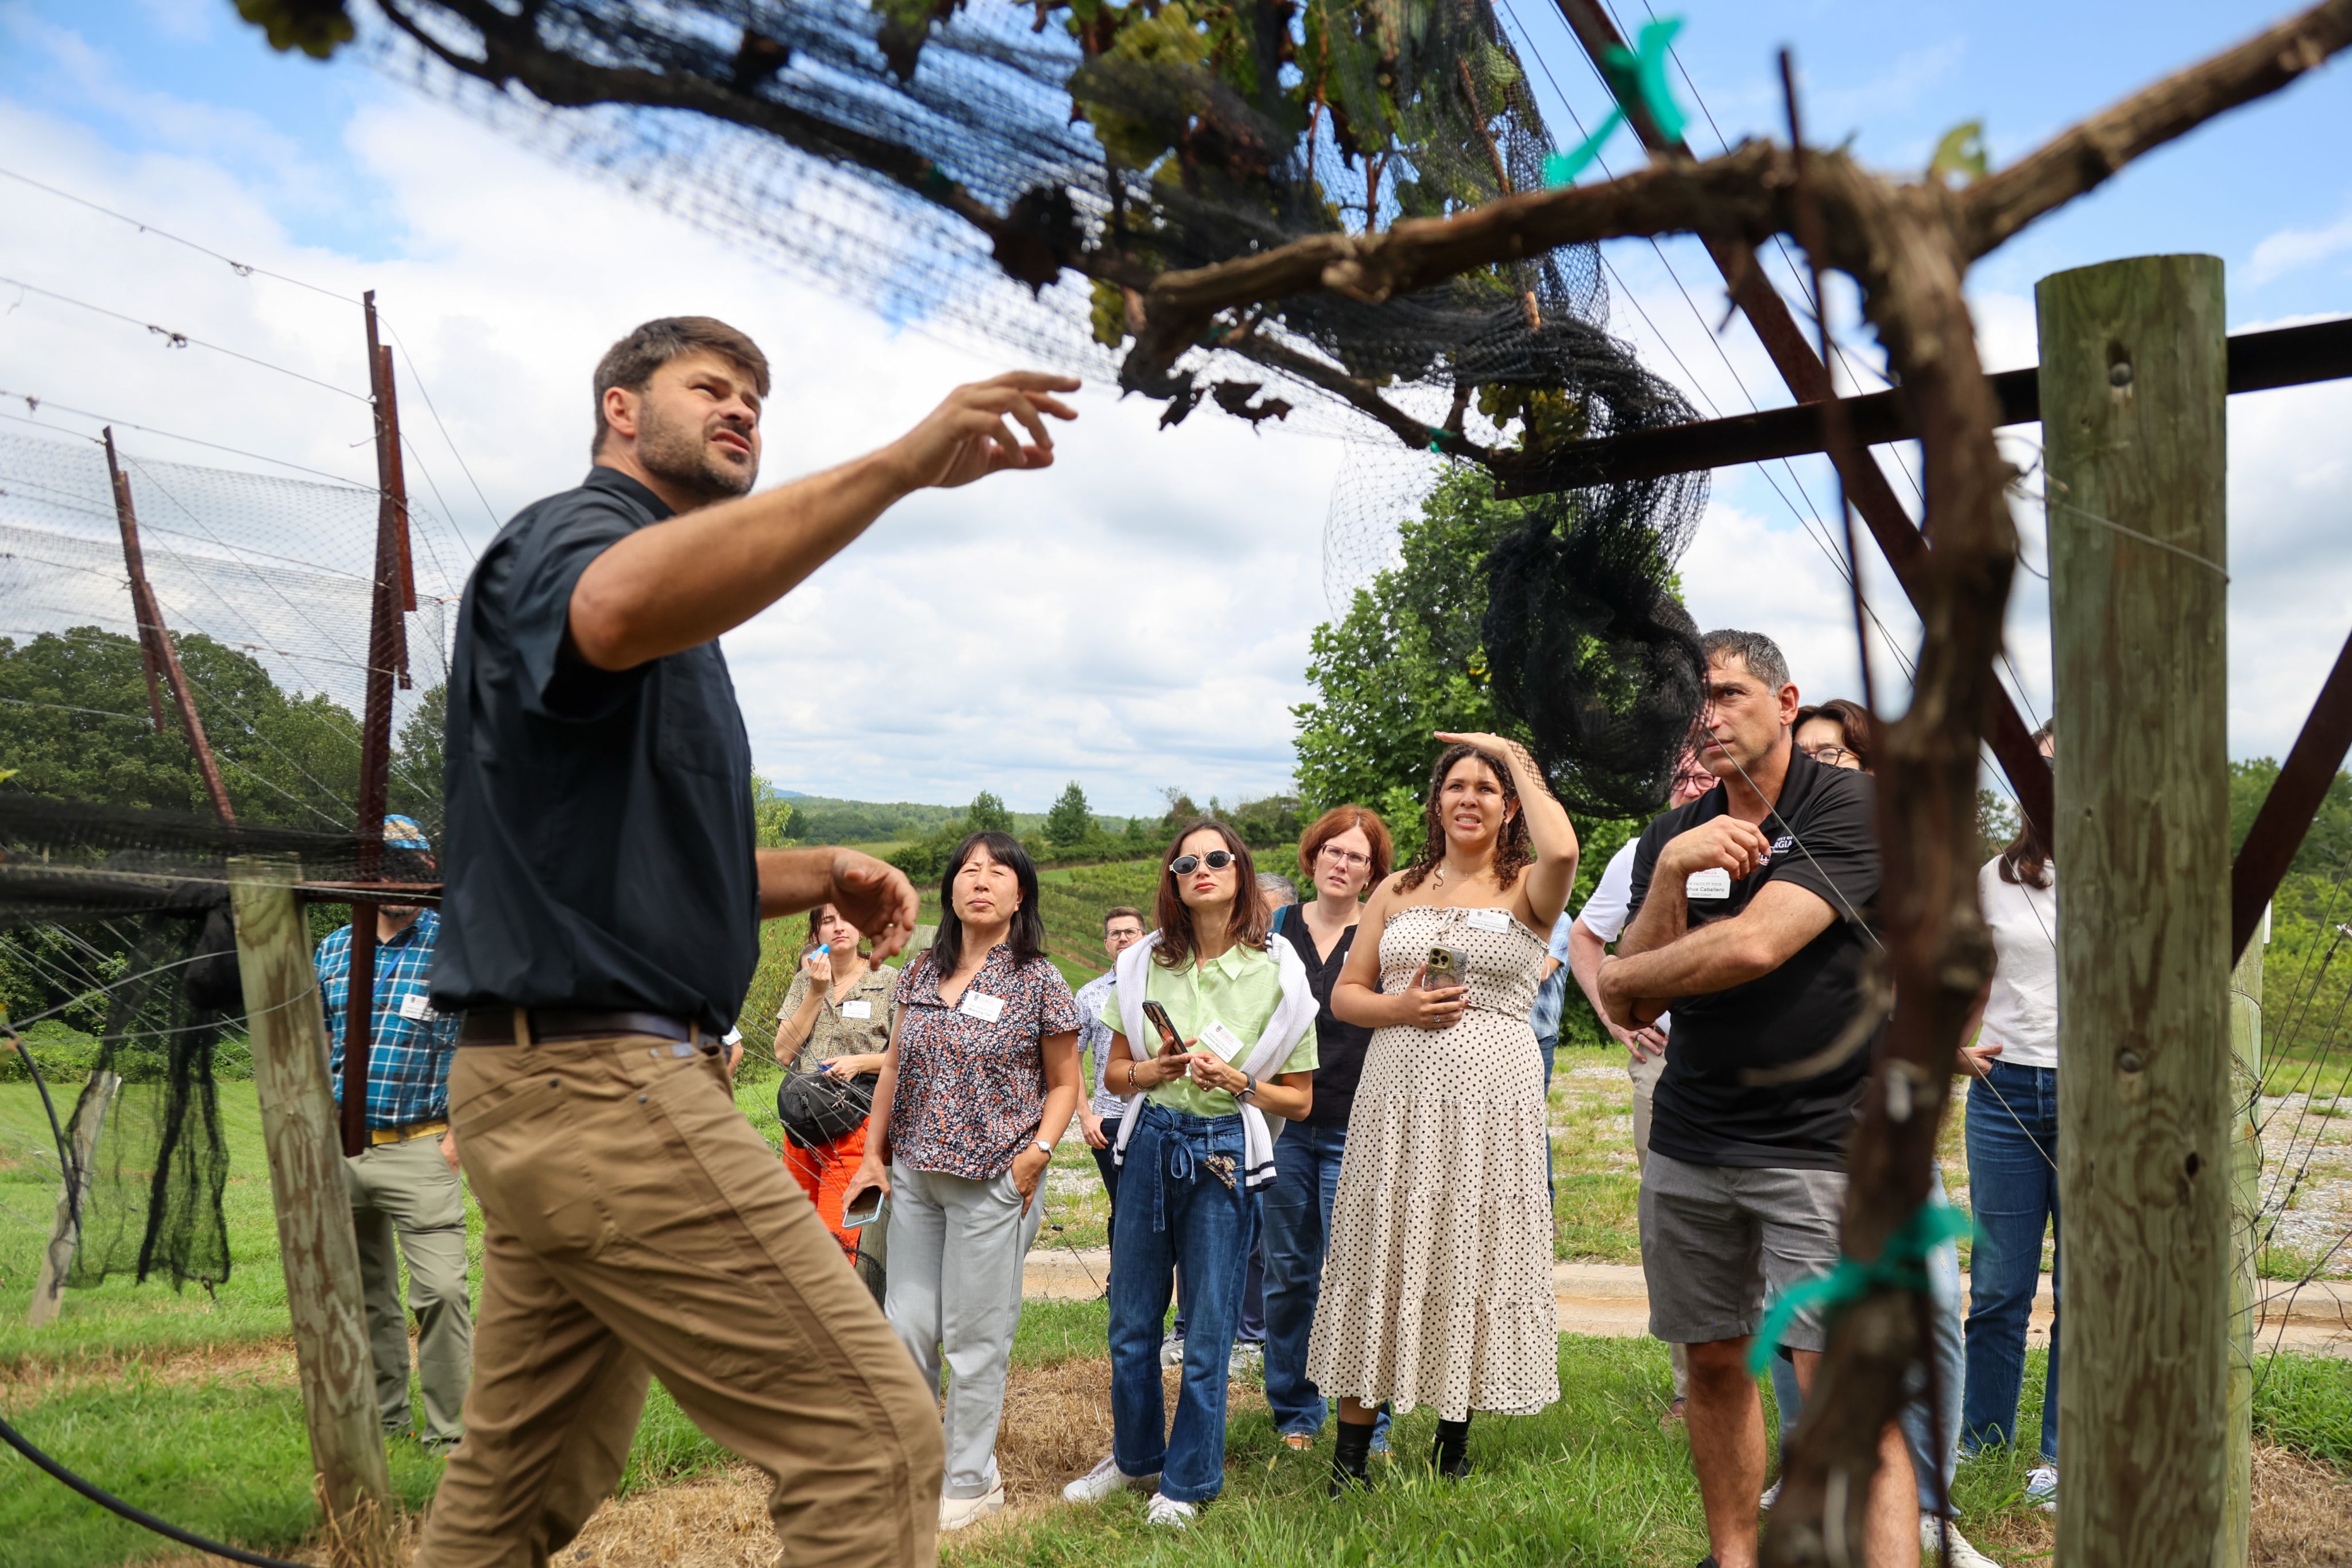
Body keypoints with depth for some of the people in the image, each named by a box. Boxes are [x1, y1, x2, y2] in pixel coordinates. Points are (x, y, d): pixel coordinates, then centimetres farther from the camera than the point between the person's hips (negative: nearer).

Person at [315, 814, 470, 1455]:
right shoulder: (333, 949, 11)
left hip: (420, 1148, -5)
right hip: (340, 1147, 5)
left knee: (441, 1288, -13)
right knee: (362, 1293, 13)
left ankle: (448, 1431, -3)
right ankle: (382, 1417, 28)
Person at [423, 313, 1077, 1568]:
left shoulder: (676, 646, 24)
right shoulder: (566, 536, -7)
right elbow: (620, 607, -35)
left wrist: (823, 876, 11)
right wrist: (897, 466, -39)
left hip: (546, 1088, 11)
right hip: (604, 1081, -11)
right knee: (873, 1437, -11)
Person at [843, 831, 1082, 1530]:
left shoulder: (1040, 983, -6)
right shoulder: (921, 972, 6)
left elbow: (1064, 1084, 0)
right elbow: (895, 1065, 13)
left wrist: (1038, 1153, -14)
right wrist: (873, 1154, 9)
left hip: (992, 1183, -4)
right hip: (915, 1176, 5)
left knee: (975, 1338, 5)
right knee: (906, 1327, 11)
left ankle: (971, 1482, 22)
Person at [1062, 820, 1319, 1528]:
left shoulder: (1277, 974, -5)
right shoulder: (1144, 965, 3)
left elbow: (1299, 1100, 0)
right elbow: (1117, 1074, 9)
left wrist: (1234, 1082, -17)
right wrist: (1160, 1071, -12)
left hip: (1224, 1156, -3)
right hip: (1151, 1146, 3)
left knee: (1207, 1335, 5)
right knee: (1131, 1324, 12)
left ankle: (1187, 1482, 23)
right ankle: (1135, 1456, 34)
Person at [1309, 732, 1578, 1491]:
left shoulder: (1526, 890, 3)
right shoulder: (1398, 891, 13)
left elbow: (1562, 850, -23)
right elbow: (1344, 995, 12)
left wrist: (1515, 756, -9)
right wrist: (1400, 1008, -9)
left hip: (1492, 1105, -2)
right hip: (1397, 1103, 2)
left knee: (1471, 1258, 4)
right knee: (1380, 1257, 4)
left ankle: (1454, 1435, 24)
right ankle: (1350, 1446, 15)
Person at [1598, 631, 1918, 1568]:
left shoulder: (1851, 807, -9)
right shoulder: (1672, 836, 8)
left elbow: (1754, 946, -23)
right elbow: (1638, 1004, 0)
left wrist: (1620, 977, -5)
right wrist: (1673, 870, -15)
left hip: (1823, 1142, -5)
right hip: (1689, 1143, 6)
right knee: (1713, 1363, 14)